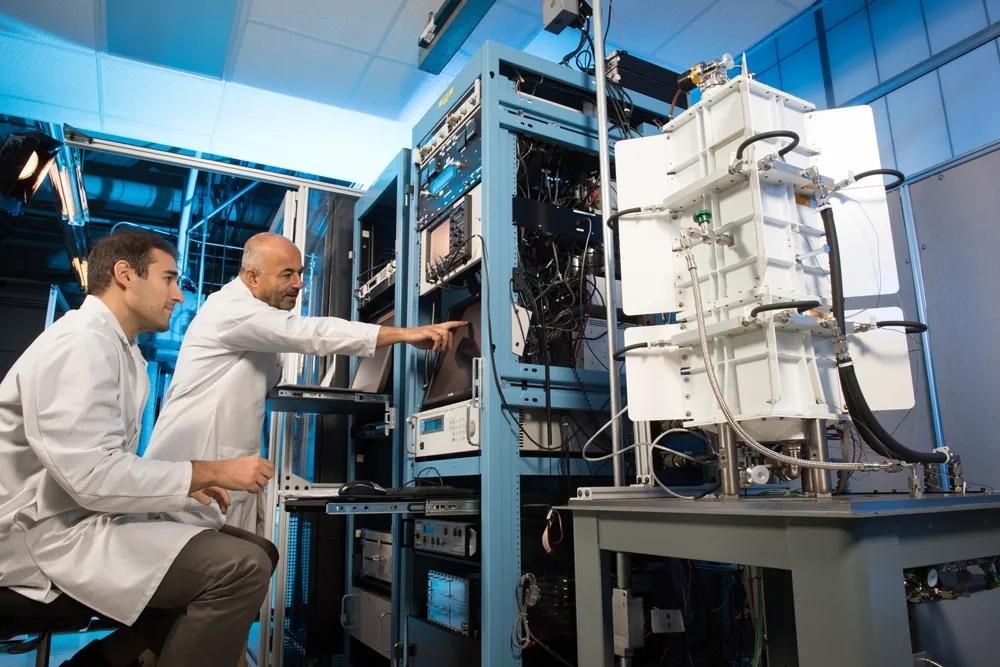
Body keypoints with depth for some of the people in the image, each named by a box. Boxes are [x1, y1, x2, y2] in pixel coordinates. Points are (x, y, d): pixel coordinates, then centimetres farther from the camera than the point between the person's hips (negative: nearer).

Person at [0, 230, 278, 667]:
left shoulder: (123, 350, 13)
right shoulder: (80, 341, -16)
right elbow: (92, 475, -25)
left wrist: (189, 483, 4)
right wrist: (211, 472, -18)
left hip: (90, 518, 10)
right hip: (54, 533, -10)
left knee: (255, 553, 6)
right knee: (242, 568, -25)